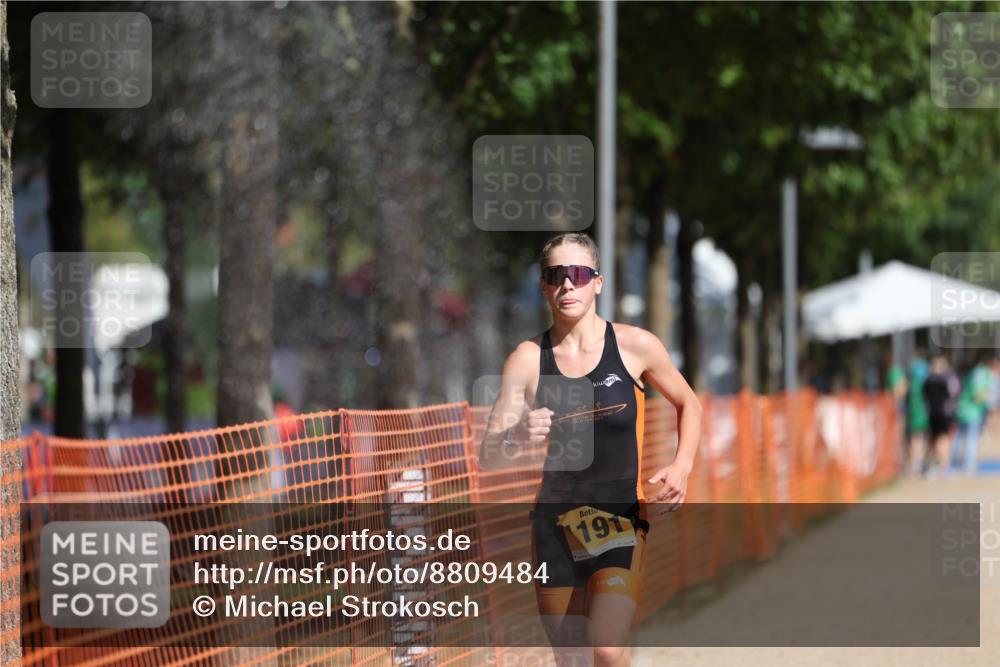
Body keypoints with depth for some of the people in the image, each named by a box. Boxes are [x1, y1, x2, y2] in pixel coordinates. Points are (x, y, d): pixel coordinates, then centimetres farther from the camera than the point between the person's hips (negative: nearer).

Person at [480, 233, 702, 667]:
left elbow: (688, 404, 13)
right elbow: (488, 449, -3)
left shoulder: (635, 346, -4)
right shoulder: (528, 359, -1)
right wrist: (517, 435, -26)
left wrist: (681, 469, -3)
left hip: (620, 519, -2)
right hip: (554, 521, 2)